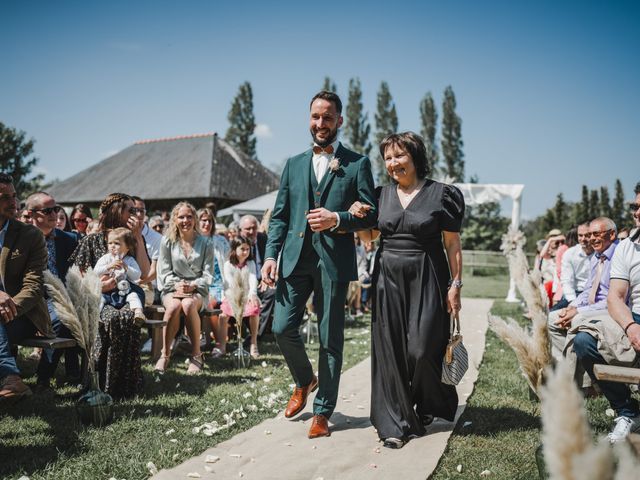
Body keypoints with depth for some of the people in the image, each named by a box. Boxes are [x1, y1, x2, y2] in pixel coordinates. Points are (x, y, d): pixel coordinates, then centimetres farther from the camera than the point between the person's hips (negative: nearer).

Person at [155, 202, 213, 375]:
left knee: (189, 305, -36)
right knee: (174, 306, -35)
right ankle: (165, 354, -22)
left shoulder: (205, 243, 5)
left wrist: (192, 285, -17)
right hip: (171, 288, 1)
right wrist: (176, 284, -16)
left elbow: (208, 274, 1)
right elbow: (164, 271, 3)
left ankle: (196, 355, -26)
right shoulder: (167, 241, 6)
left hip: (197, 289, 0)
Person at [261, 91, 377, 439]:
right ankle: (304, 381, 28)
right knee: (283, 328, -2)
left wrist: (337, 219, -16)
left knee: (330, 338, 3)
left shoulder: (357, 164, 4)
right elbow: (279, 216, 12)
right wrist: (270, 256, 0)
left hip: (334, 261, -3)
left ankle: (322, 412, 17)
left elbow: (371, 215, 1)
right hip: (295, 258, 3)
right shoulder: (293, 165, 15)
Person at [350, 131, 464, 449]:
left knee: (423, 350, -4)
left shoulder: (441, 194, -2)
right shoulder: (382, 195, 10)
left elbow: (453, 245, -1)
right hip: (388, 280, 4)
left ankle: (429, 406, 27)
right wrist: (357, 219, -1)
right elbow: (368, 237, 18)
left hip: (426, 282, -3)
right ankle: (394, 423, 13)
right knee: (389, 350, 2)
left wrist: (455, 285, -7)